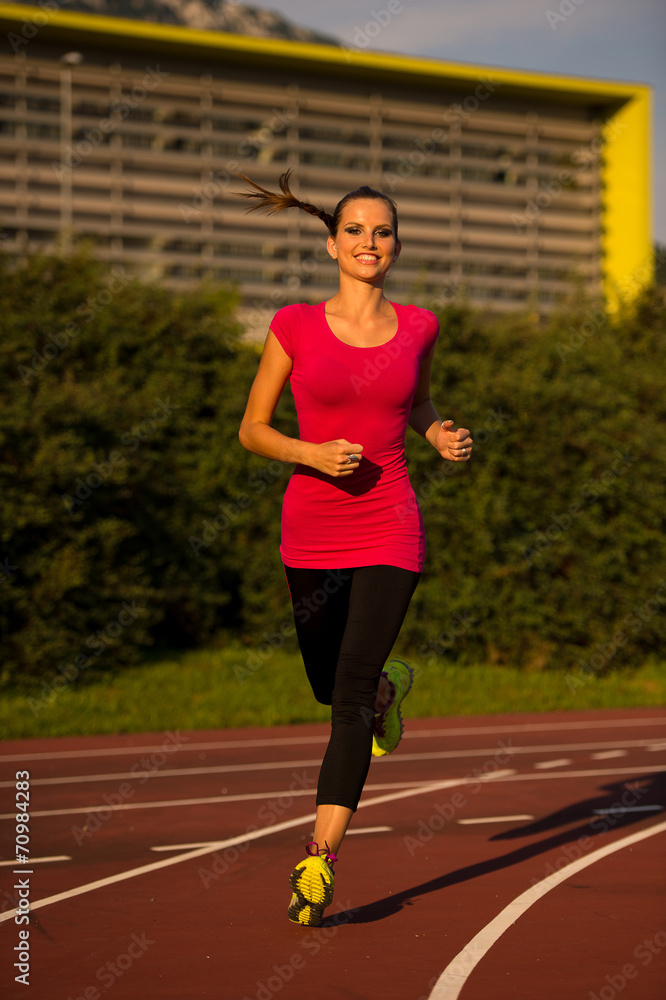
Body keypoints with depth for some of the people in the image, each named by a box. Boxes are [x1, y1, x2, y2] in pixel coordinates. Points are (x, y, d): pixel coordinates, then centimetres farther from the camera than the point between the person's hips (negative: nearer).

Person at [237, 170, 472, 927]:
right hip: (312, 530, 1)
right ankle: (390, 685, 53)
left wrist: (441, 437, 0)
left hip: (388, 530, -1)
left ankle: (319, 860, -11)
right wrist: (311, 454, -16)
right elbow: (252, 430, 3)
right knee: (330, 686, 17)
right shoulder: (295, 326, -3)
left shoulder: (417, 327, 2)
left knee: (350, 696, -12)